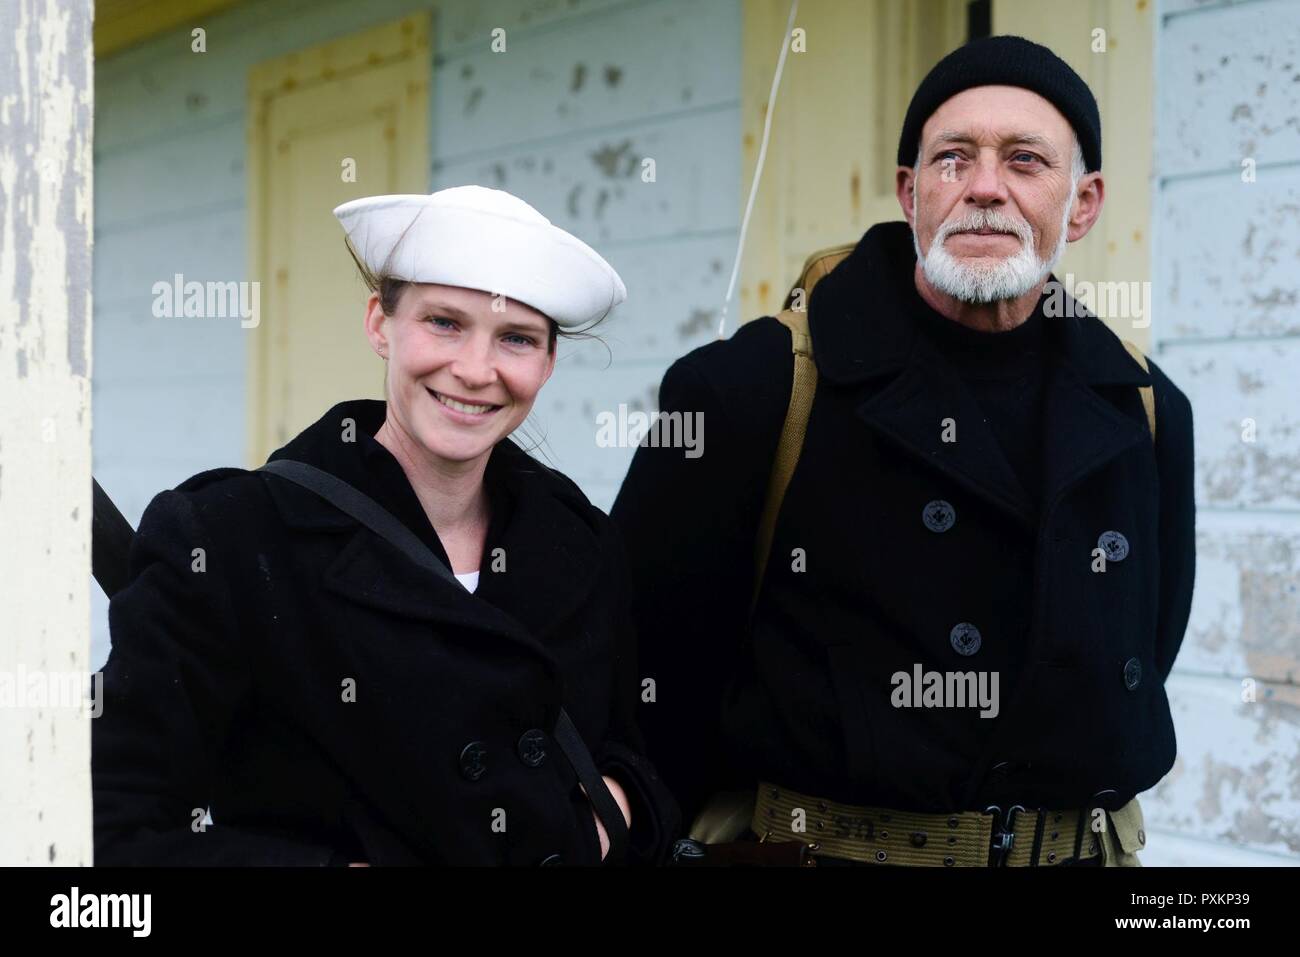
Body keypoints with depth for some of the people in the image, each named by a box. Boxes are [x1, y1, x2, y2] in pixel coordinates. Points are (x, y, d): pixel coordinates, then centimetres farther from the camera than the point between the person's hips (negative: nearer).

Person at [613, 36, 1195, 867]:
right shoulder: (755, 387, -12)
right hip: (815, 845, -4)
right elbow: (646, 651, -8)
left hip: (1082, 847, 4)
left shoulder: (1146, 410, 2)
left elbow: (1147, 647, 14)